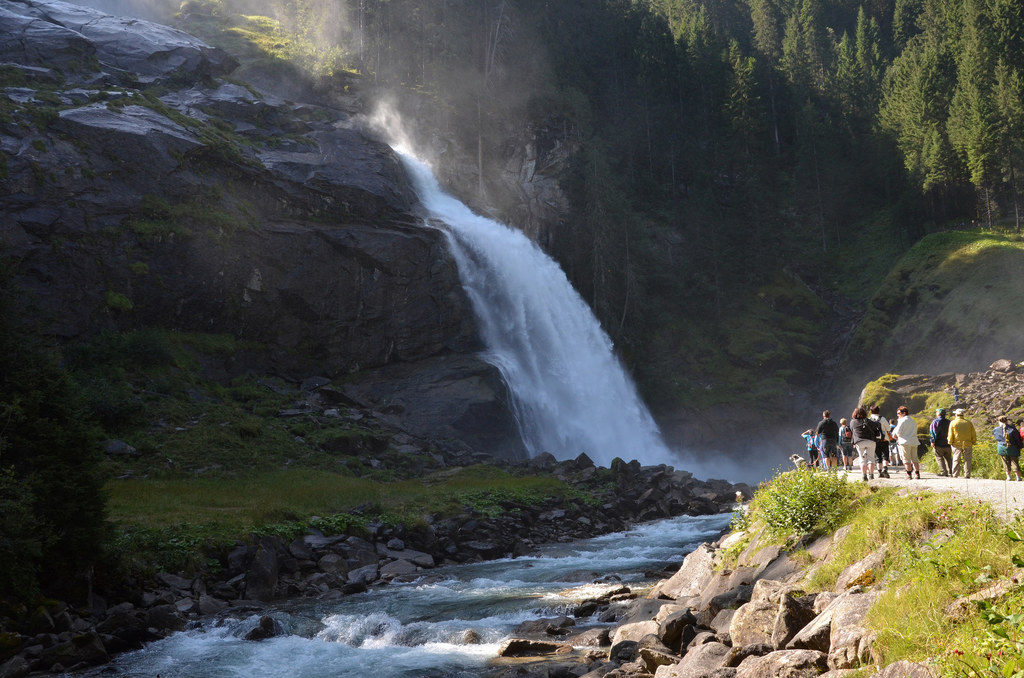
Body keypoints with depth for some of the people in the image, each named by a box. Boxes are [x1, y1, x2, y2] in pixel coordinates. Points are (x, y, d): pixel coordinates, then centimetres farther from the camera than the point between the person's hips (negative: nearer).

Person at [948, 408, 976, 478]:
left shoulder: (953, 423, -2)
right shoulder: (968, 422, 4)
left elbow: (950, 435, -3)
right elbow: (974, 435, 6)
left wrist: (950, 443, 7)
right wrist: (973, 442, 15)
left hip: (957, 444, -1)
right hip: (968, 444, 1)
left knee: (956, 460, 5)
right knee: (967, 460, 6)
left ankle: (955, 475, 5)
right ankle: (967, 475, 3)